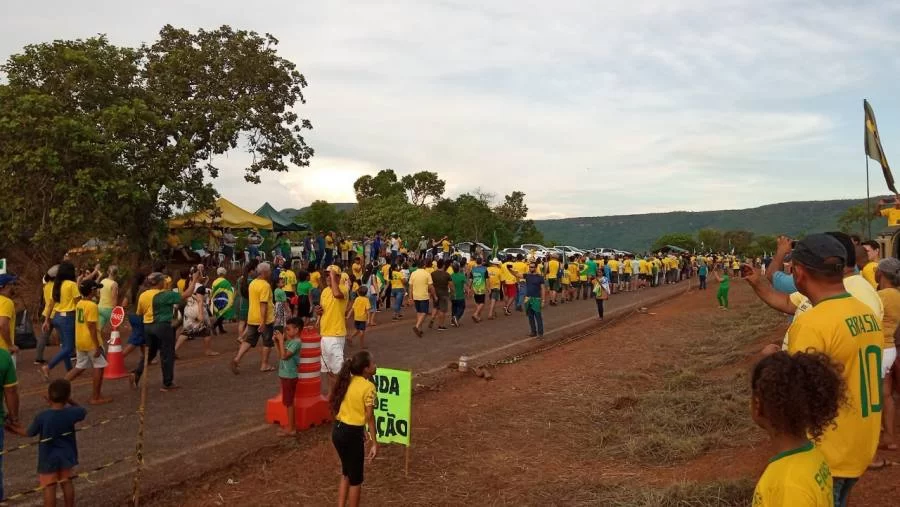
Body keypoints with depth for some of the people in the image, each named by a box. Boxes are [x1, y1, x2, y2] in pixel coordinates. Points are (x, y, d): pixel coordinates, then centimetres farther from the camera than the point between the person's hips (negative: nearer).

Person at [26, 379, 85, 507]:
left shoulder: (42, 417, -22)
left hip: (48, 458, -3)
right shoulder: (71, 413, -15)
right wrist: (69, 402, 11)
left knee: (49, 487, 6)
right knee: (66, 482, 18)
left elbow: (30, 433, -7)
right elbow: (83, 411, 9)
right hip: (66, 456, 3)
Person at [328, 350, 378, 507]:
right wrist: (374, 442, -11)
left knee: (346, 473, 26)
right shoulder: (368, 386, -15)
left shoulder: (347, 381, 6)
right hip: (352, 434, -7)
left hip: (338, 431, 7)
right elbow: (369, 417, -16)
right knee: (355, 478, 11)